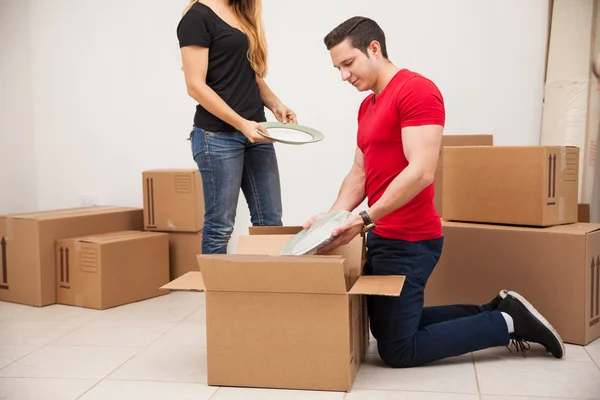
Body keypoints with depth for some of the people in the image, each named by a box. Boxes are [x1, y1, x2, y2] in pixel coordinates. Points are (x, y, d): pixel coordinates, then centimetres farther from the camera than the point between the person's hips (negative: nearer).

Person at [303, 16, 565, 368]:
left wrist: (363, 219, -26)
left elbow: (421, 172, -24)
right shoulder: (367, 106, 15)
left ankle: (508, 321, 8)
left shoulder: (417, 90, -15)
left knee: (398, 350, -3)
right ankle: (493, 312, 22)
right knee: (385, 327, 18)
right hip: (383, 237, 10)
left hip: (409, 242, -10)